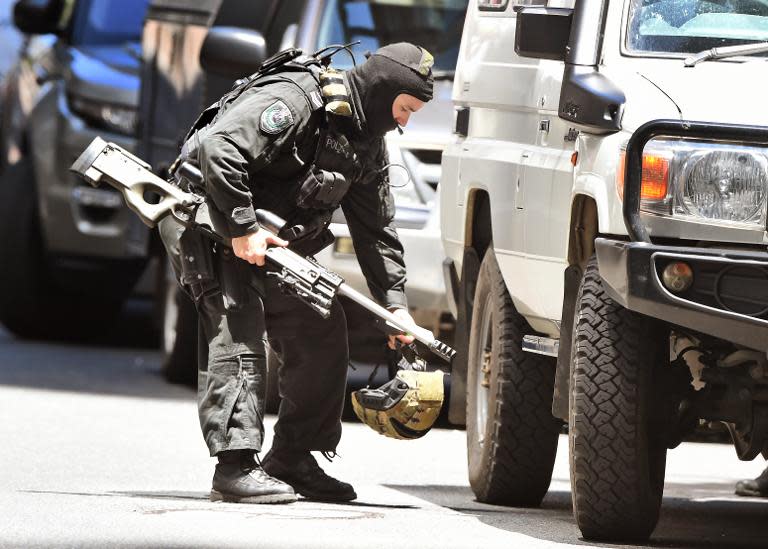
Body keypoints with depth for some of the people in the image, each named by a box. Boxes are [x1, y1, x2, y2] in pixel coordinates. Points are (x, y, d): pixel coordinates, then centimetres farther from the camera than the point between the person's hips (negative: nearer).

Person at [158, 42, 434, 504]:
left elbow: (377, 231, 10)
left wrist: (395, 303, 1)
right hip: (204, 219, -9)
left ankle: (292, 459, 11)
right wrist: (242, 227, -32)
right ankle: (235, 466, -25)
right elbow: (219, 147, -34)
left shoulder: (367, 147, 5)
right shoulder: (295, 100, -24)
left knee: (323, 331, 3)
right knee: (238, 328, -21)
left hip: (270, 243, 9)